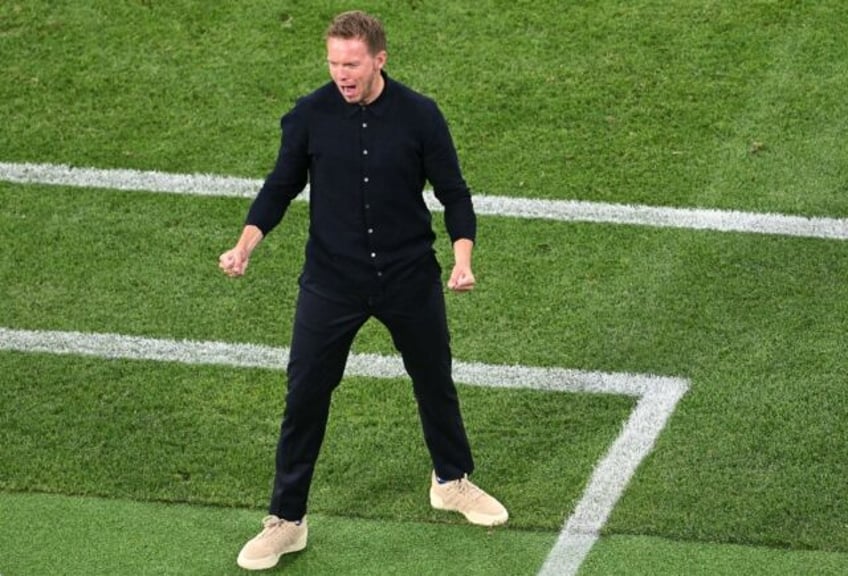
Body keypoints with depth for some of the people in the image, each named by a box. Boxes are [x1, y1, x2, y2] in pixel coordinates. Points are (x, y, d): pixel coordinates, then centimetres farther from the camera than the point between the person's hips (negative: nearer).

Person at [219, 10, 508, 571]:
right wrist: (247, 243, -14)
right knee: (305, 395, 0)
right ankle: (287, 520, 13)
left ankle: (452, 481, 44)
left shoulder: (419, 115, -11)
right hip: (331, 282, 0)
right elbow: (281, 187, 1)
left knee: (435, 380, 18)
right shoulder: (309, 115, -10)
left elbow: (454, 192, -4)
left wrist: (463, 257, -19)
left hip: (410, 278, 1)